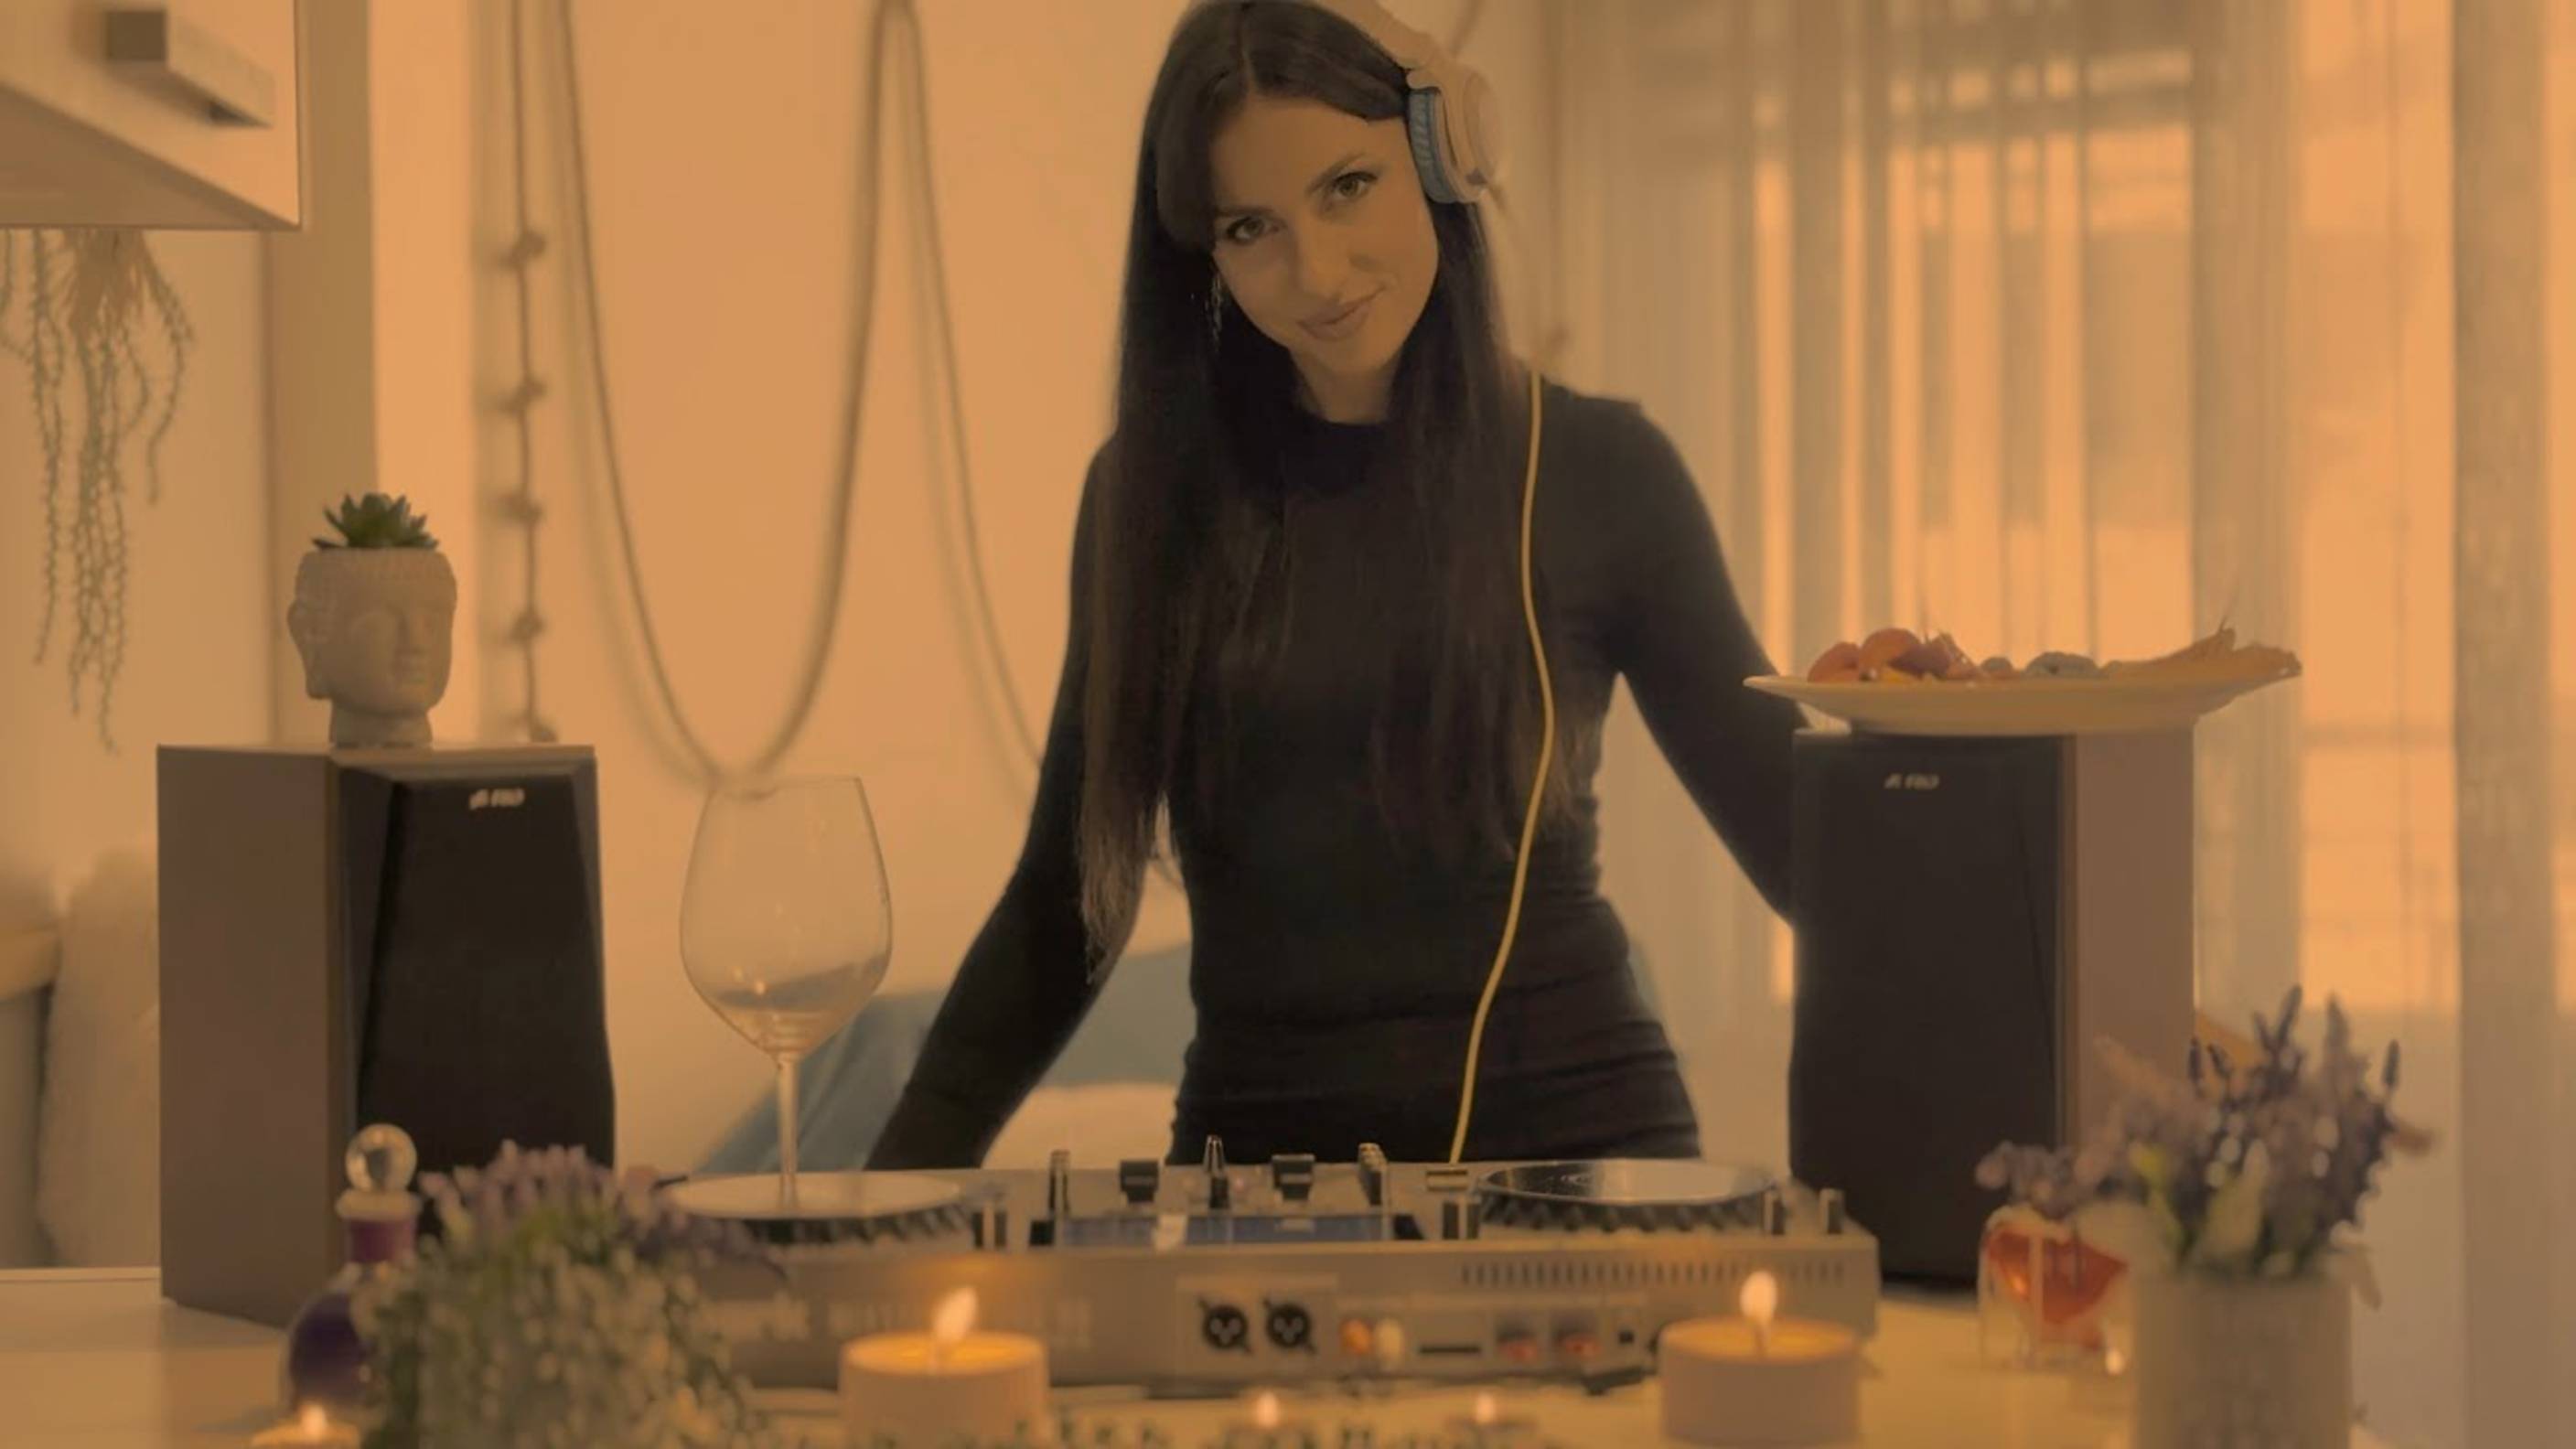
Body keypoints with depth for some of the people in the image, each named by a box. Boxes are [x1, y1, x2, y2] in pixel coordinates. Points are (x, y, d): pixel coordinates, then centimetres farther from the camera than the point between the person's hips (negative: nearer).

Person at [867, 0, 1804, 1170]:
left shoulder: (1595, 472, 2)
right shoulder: (1154, 492, 7)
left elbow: (1796, 842, 5)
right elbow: (1063, 898, 13)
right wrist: (903, 1176, 4)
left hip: (1567, 1144, -2)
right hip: (1255, 1150, 3)